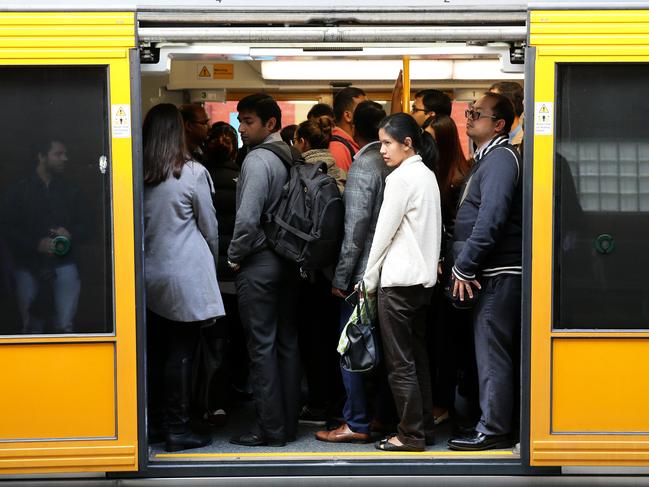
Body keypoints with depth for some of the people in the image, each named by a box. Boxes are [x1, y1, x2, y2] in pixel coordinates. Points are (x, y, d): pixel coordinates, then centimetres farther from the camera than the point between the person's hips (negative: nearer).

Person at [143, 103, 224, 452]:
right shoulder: (192, 173, -9)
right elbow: (210, 227, 1)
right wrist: (213, 261, 17)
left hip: (149, 275, 4)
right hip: (185, 275, -4)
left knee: (156, 351, 13)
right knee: (180, 354, 0)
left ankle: (155, 421, 20)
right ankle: (177, 429, 2)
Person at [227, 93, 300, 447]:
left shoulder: (257, 160, -15)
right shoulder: (289, 157, 8)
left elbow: (247, 219, -23)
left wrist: (234, 256, -9)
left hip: (259, 263, -8)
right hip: (288, 260, 8)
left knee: (262, 346, -3)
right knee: (287, 343, 11)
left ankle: (270, 429, 1)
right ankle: (288, 424, 18)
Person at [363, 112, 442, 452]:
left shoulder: (401, 178, -13)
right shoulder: (427, 175, 13)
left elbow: (384, 233, -11)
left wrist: (369, 279, -3)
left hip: (398, 279, -9)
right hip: (423, 277, 9)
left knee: (400, 362, -4)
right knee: (417, 357, 13)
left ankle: (411, 435, -1)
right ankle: (424, 427, 17)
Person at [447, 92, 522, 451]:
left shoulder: (501, 158, -13)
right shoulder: (486, 159, 19)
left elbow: (491, 221, -23)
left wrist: (464, 267, -18)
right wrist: (463, 266, 14)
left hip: (499, 273, -10)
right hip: (492, 273, 10)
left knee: (492, 353, -6)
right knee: (492, 352, 13)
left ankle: (493, 430, -1)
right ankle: (495, 424, 20)